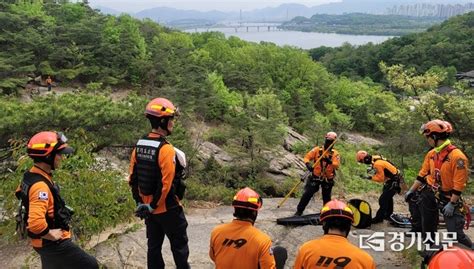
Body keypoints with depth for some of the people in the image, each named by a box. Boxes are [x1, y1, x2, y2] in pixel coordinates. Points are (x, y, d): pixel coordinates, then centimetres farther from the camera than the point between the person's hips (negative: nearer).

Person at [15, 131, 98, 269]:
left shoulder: (31, 176, 1)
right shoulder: (40, 186, -30)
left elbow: (21, 192, 24)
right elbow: (36, 223, -42)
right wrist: (52, 235, -22)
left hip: (45, 242, 10)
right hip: (52, 243, -10)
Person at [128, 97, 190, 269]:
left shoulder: (139, 145, 2)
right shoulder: (165, 148, -21)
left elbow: (132, 178, 6)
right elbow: (167, 182, -24)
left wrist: (140, 203, 11)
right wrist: (154, 206, -13)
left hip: (148, 208, 7)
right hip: (168, 209, -7)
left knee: (154, 246, 17)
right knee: (179, 246, 9)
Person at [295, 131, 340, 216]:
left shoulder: (335, 153, 1)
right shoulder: (317, 150, 0)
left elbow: (336, 165, -13)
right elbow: (307, 157, -4)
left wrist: (330, 162, -33)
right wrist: (308, 164, -24)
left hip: (328, 179, 1)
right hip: (315, 177, -1)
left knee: (326, 197, 13)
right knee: (307, 194, -7)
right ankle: (299, 211, 0)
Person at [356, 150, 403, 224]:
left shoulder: (377, 164, -30)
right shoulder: (374, 158, -2)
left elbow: (380, 178, -25)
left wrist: (369, 177, -24)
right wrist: (372, 169, -1)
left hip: (394, 181, -11)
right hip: (391, 179, 11)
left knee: (383, 199, -11)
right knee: (388, 197, 26)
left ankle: (379, 218, -3)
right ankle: (389, 215, 42)